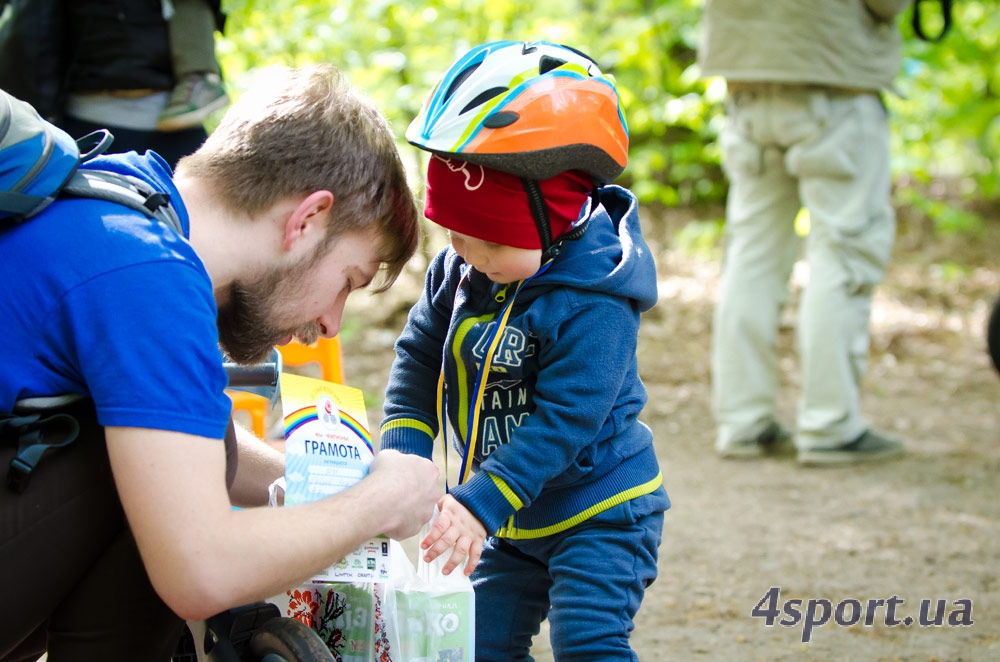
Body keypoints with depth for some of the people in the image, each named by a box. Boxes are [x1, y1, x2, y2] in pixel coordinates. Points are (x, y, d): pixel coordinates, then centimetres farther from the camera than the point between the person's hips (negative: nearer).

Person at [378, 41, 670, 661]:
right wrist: (404, 454, -11)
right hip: (515, 520, 8)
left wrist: (479, 505, -31)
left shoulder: (593, 307, -26)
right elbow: (419, 361, 4)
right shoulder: (461, 270, -4)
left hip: (600, 513, -7)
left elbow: (562, 422, -28)